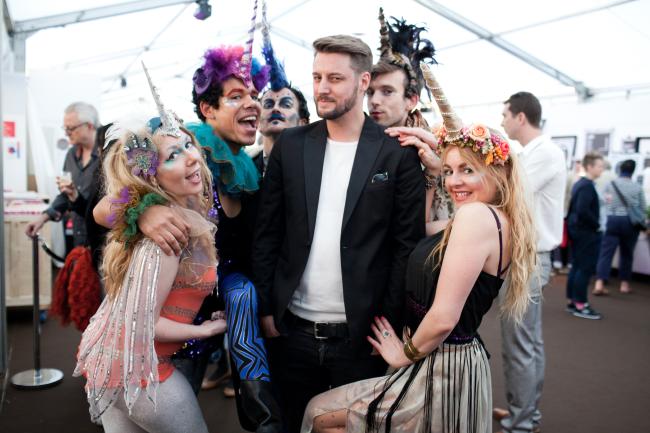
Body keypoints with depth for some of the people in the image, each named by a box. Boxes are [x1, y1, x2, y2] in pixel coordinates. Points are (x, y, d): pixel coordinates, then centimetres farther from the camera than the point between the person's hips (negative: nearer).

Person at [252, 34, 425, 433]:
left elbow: (408, 245, -5)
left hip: (361, 334, -2)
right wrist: (266, 306, 1)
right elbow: (267, 233, 4)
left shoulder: (397, 153, -5)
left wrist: (389, 324, -8)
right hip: (294, 330, 3)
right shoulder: (291, 145, 3)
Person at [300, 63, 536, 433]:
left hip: (440, 370, -10)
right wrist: (437, 143, 10)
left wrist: (407, 353, -9)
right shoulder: (501, 219, 4)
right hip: (463, 362, 10)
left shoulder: (475, 214, -24)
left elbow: (443, 318, -26)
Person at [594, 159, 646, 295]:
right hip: (630, 222, 0)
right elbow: (642, 209, 5)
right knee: (626, 253, 14)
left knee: (606, 252, -3)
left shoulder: (609, 185, 2)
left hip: (612, 220, 0)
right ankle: (624, 284, 22)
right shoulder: (638, 188, 0)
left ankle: (599, 284, -15)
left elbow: (603, 204, 3)